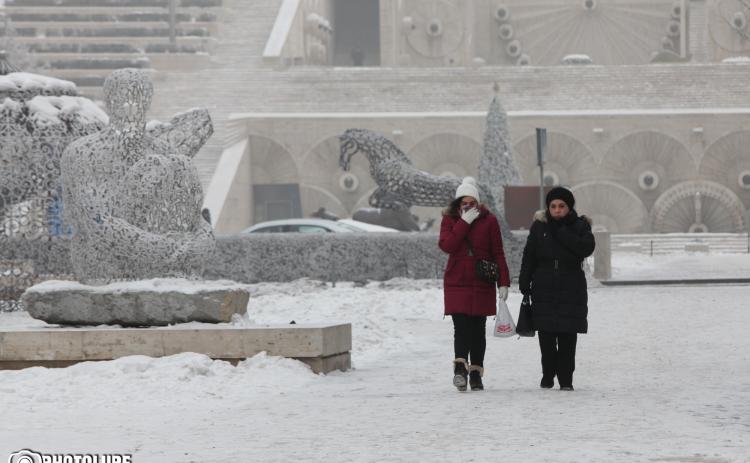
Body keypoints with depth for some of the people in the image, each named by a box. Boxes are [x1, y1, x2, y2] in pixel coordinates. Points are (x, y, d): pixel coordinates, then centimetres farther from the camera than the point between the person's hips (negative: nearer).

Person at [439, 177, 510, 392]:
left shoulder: (489, 221, 3)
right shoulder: (450, 220, 5)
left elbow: (498, 254, 4)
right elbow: (446, 245, -13)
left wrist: (503, 283, -2)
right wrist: (464, 222, -15)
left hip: (482, 284, 1)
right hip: (457, 283, -1)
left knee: (478, 329, 4)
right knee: (461, 327, -14)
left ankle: (476, 373, 10)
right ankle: (460, 368, -24)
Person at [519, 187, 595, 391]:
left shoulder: (580, 226, 2)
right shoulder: (540, 227, 5)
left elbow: (586, 248, -18)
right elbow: (529, 257, 7)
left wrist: (559, 231, -16)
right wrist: (524, 284, 0)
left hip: (571, 291, -1)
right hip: (544, 290, 1)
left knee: (567, 339, -3)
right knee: (546, 336, -1)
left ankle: (566, 380, 4)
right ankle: (547, 376, 15)